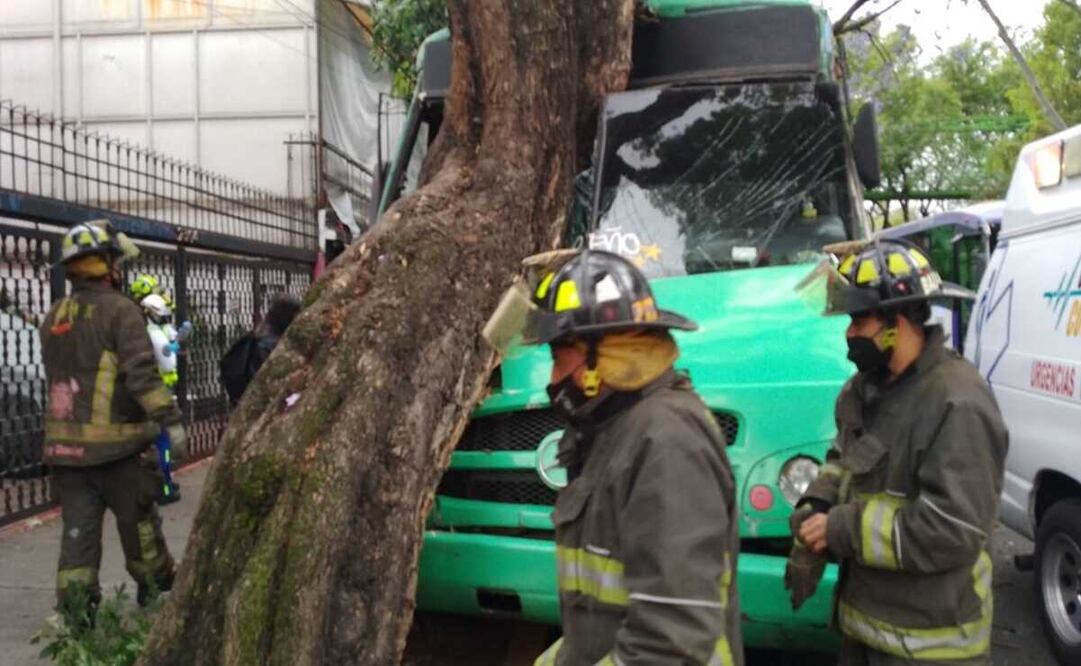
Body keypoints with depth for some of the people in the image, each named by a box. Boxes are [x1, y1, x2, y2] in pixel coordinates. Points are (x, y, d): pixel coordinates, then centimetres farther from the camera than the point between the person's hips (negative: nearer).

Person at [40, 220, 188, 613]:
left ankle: (73, 606, 6)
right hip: (113, 441, -6)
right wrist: (170, 419, -21)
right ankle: (155, 584, 24)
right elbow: (142, 373, -21)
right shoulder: (120, 310, -11)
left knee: (78, 525, 8)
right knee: (137, 517, 10)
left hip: (64, 442, 6)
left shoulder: (53, 317, 12)